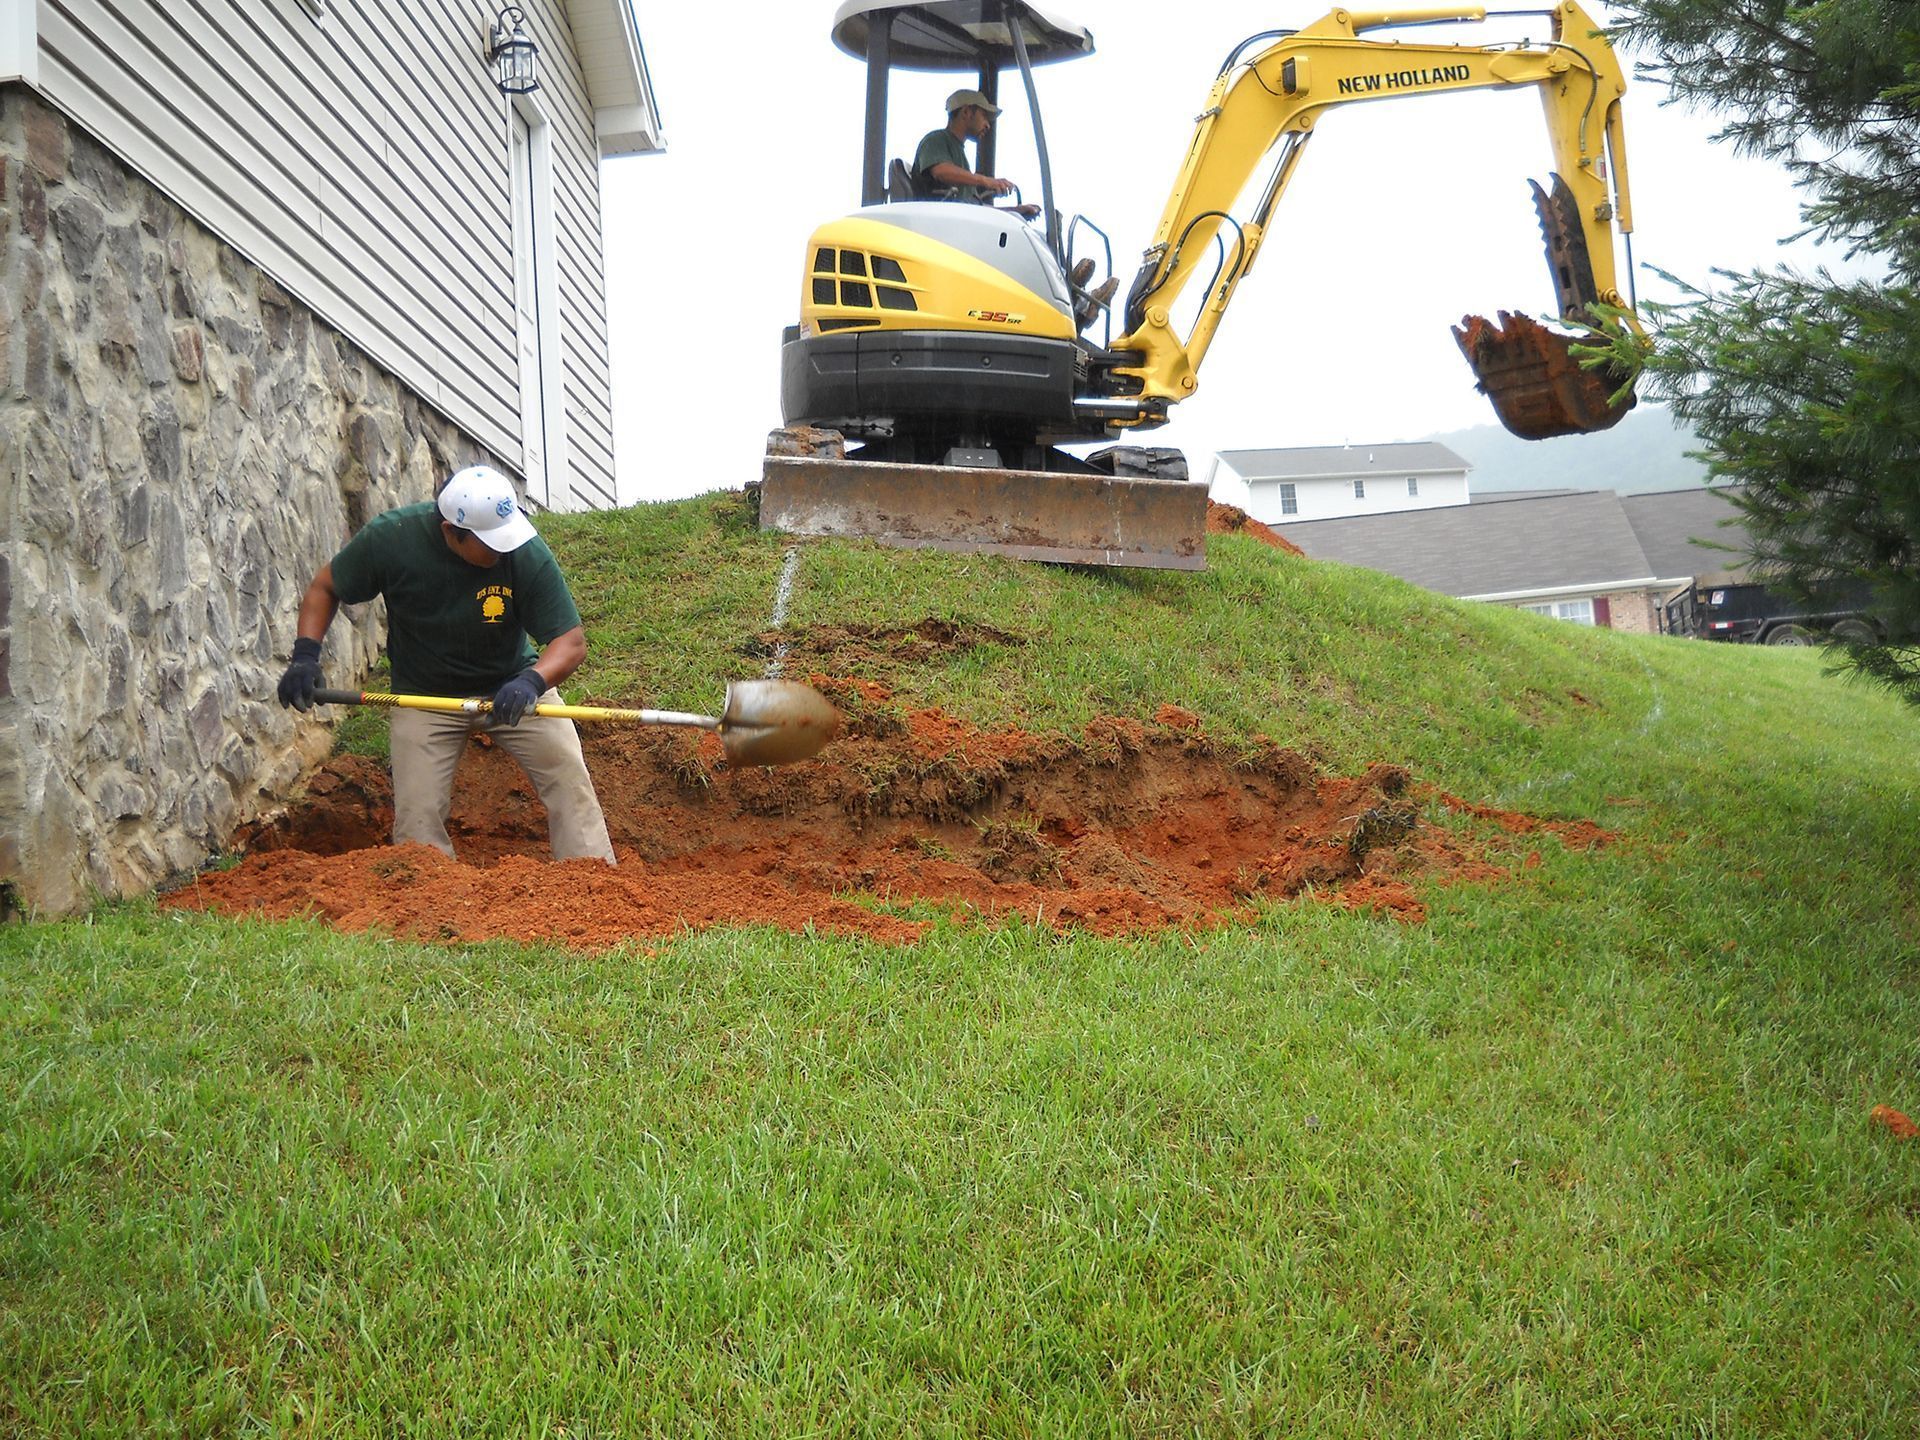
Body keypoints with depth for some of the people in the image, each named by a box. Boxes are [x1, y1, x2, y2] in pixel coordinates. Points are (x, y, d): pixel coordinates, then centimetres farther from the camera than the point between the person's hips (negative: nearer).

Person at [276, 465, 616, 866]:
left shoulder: (526, 553, -24)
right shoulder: (391, 538, -22)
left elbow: (571, 641, -23)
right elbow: (325, 588, -4)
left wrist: (531, 682, -42)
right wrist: (305, 655, -18)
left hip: (512, 684, 0)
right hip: (423, 693, 0)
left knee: (568, 780, -11)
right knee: (417, 816, -9)